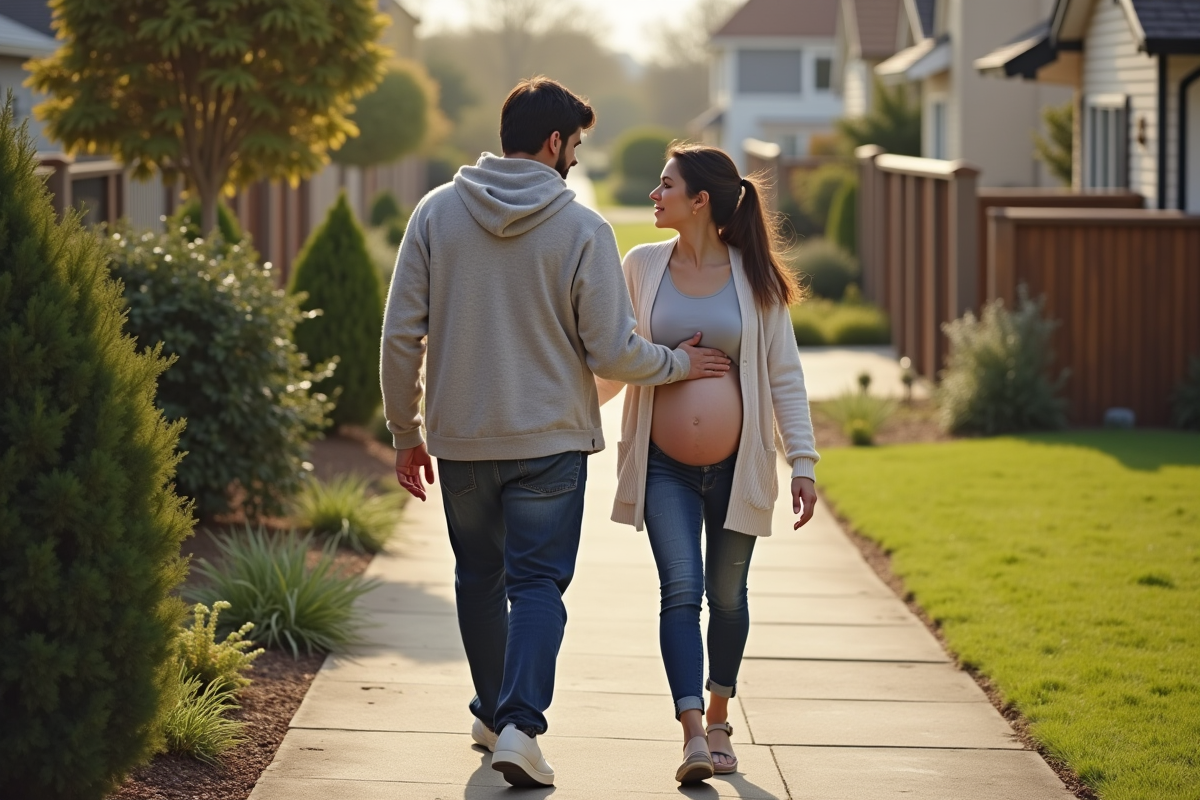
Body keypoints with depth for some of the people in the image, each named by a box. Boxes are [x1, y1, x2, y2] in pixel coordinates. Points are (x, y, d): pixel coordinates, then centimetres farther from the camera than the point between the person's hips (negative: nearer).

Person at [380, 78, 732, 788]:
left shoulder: (437, 212, -1)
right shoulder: (583, 229, -9)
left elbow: (401, 335, -1)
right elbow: (612, 352, -10)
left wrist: (406, 434, 9)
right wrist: (679, 364, 9)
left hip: (459, 438, 3)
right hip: (548, 440, -3)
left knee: (480, 581, 19)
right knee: (538, 583, 1)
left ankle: (494, 712, 33)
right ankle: (519, 724, -17)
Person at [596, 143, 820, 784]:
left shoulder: (753, 277, -1)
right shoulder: (642, 267, 2)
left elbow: (784, 375, 1)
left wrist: (803, 463, -4)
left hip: (736, 466, 0)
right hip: (664, 467, 0)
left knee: (726, 594, 9)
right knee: (681, 590, -11)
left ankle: (718, 720, 28)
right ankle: (693, 737, -17)